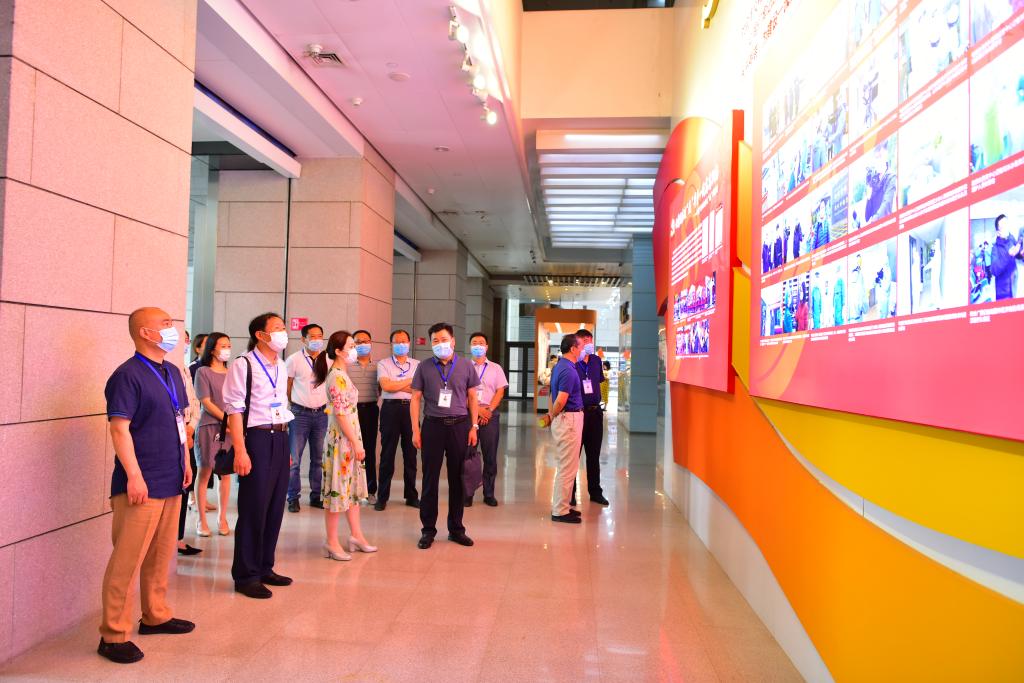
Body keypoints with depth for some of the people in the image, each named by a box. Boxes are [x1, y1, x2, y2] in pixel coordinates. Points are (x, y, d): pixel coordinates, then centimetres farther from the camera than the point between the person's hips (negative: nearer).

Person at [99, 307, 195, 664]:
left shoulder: (172, 373, 13)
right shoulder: (128, 375, -13)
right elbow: (120, 429, -17)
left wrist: (186, 462, 18)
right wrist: (134, 476, -20)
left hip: (171, 482, 8)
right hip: (142, 485, -8)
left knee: (162, 554, 17)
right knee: (127, 559, -2)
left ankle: (156, 615, 32)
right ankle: (113, 635, 8)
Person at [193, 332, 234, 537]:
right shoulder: (203, 372, 0)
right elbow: (207, 403, -6)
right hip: (209, 426, -3)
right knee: (205, 472, 2)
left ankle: (223, 518, 14)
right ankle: (202, 520, 11)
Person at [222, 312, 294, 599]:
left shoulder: (281, 366, 13)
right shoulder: (243, 365, -9)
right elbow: (235, 410, -13)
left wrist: (286, 446, 15)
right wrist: (240, 451, -18)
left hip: (280, 438, 7)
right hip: (256, 438, -7)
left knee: (275, 507, 12)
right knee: (254, 509, -1)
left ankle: (265, 568, 26)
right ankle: (245, 576, 13)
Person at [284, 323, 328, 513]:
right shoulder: (294, 360, -4)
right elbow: (287, 387, 3)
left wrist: (328, 406, 9)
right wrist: (296, 405, 4)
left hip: (321, 413, 3)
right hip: (300, 414, -3)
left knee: (318, 458, 9)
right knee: (294, 458, -1)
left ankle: (316, 496, 19)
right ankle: (293, 498, 10)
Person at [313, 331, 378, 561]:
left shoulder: (341, 375, 12)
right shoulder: (338, 377, -16)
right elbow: (341, 414, -20)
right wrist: (356, 443, -18)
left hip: (350, 437, 10)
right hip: (342, 439, -10)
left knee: (353, 486, 15)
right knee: (338, 488, -2)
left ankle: (356, 535, 24)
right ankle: (332, 543, 7)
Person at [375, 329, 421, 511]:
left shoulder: (417, 365, 11)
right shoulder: (383, 364, 6)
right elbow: (386, 386, -11)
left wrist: (396, 385, -8)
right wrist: (409, 382, -2)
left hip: (411, 409, 2)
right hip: (391, 409, -2)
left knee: (411, 453, 7)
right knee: (387, 454, 2)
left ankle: (411, 495, 17)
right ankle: (382, 497, 10)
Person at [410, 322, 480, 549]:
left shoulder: (465, 367, 5)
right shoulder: (424, 368, 3)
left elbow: (472, 398, 9)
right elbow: (415, 398, 4)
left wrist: (474, 427, 2)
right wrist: (415, 430, -2)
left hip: (459, 425, 1)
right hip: (433, 425, -1)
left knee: (458, 478, 7)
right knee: (430, 478, 3)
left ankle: (456, 528, 20)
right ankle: (428, 529, 14)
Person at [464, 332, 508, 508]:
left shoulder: (495, 368, 11)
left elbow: (500, 392, 4)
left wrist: (488, 410, -8)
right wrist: (477, 409, -10)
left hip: (490, 414, 1)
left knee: (490, 456, 2)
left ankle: (489, 494, 9)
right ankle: (467, 493, 6)